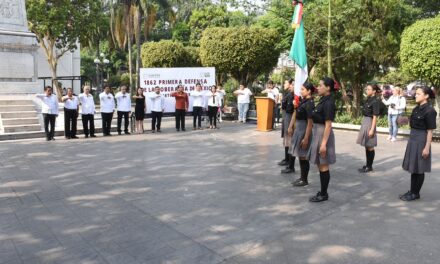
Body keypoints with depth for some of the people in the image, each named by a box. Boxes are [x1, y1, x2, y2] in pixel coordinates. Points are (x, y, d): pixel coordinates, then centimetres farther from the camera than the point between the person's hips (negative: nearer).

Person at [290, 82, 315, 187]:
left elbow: (310, 122, -19)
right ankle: (302, 177, 27)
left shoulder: (309, 103, -17)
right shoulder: (304, 101, 9)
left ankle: (305, 180, 13)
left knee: (303, 156, 1)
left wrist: (306, 138, -20)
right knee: (300, 156, 15)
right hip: (299, 129, 9)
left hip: (304, 130, -9)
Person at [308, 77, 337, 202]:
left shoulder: (329, 103, -18)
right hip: (318, 133, 10)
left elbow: (328, 125, -21)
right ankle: (322, 191, 28)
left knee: (323, 166, 1)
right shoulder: (323, 100, 10)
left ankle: (324, 194, 13)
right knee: (320, 165, 16)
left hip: (323, 134, -10)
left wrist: (324, 143, -22)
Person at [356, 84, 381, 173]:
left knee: (370, 146, 1)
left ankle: (369, 166, 11)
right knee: (366, 146, 14)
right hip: (364, 122, 9)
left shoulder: (375, 101, -14)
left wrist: (372, 129, -18)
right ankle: (367, 165, 23)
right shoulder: (368, 100, 10)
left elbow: (375, 117, -16)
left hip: (369, 123, -9)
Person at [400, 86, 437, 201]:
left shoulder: (430, 110, -15)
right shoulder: (417, 108, 9)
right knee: (413, 167, 15)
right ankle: (412, 191, 26)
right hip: (413, 139, 8)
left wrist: (427, 147, -17)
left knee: (419, 169, 4)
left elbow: (430, 131, -16)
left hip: (421, 141, -8)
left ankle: (415, 193, 16)